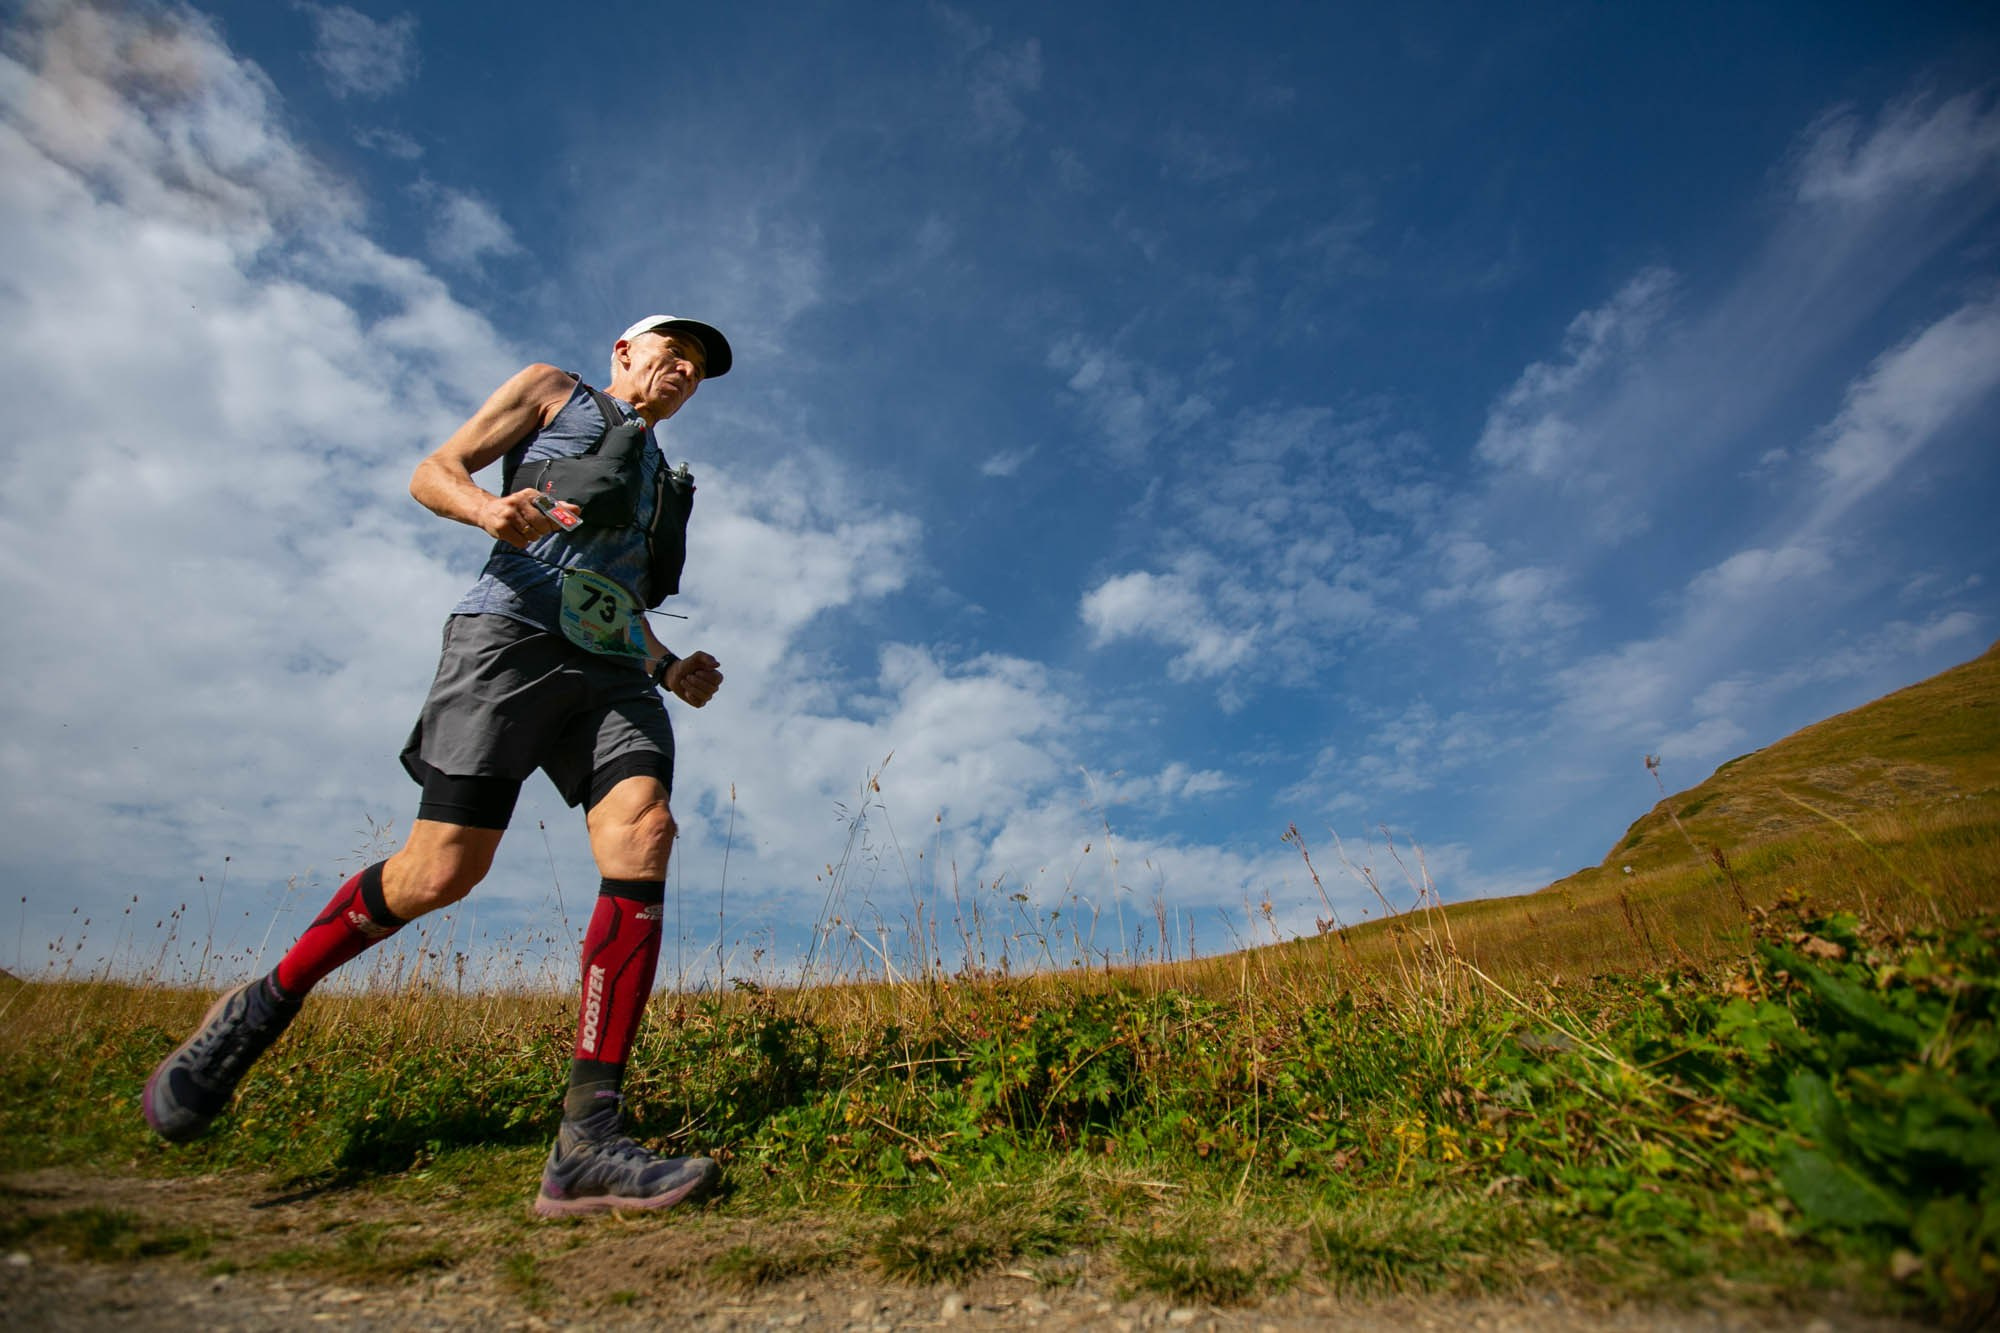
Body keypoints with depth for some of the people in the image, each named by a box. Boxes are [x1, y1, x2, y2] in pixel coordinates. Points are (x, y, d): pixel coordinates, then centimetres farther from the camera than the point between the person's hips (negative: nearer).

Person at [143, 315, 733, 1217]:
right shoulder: (550, 390, 21)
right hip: (510, 631, -4)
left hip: (609, 665, 5)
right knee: (440, 873, -13)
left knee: (643, 836, -22)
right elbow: (432, 473, 11)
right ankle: (262, 1009, 18)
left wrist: (671, 670, 11)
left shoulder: (660, 479, 34)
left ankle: (587, 1142, -25)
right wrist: (485, 507, -13)